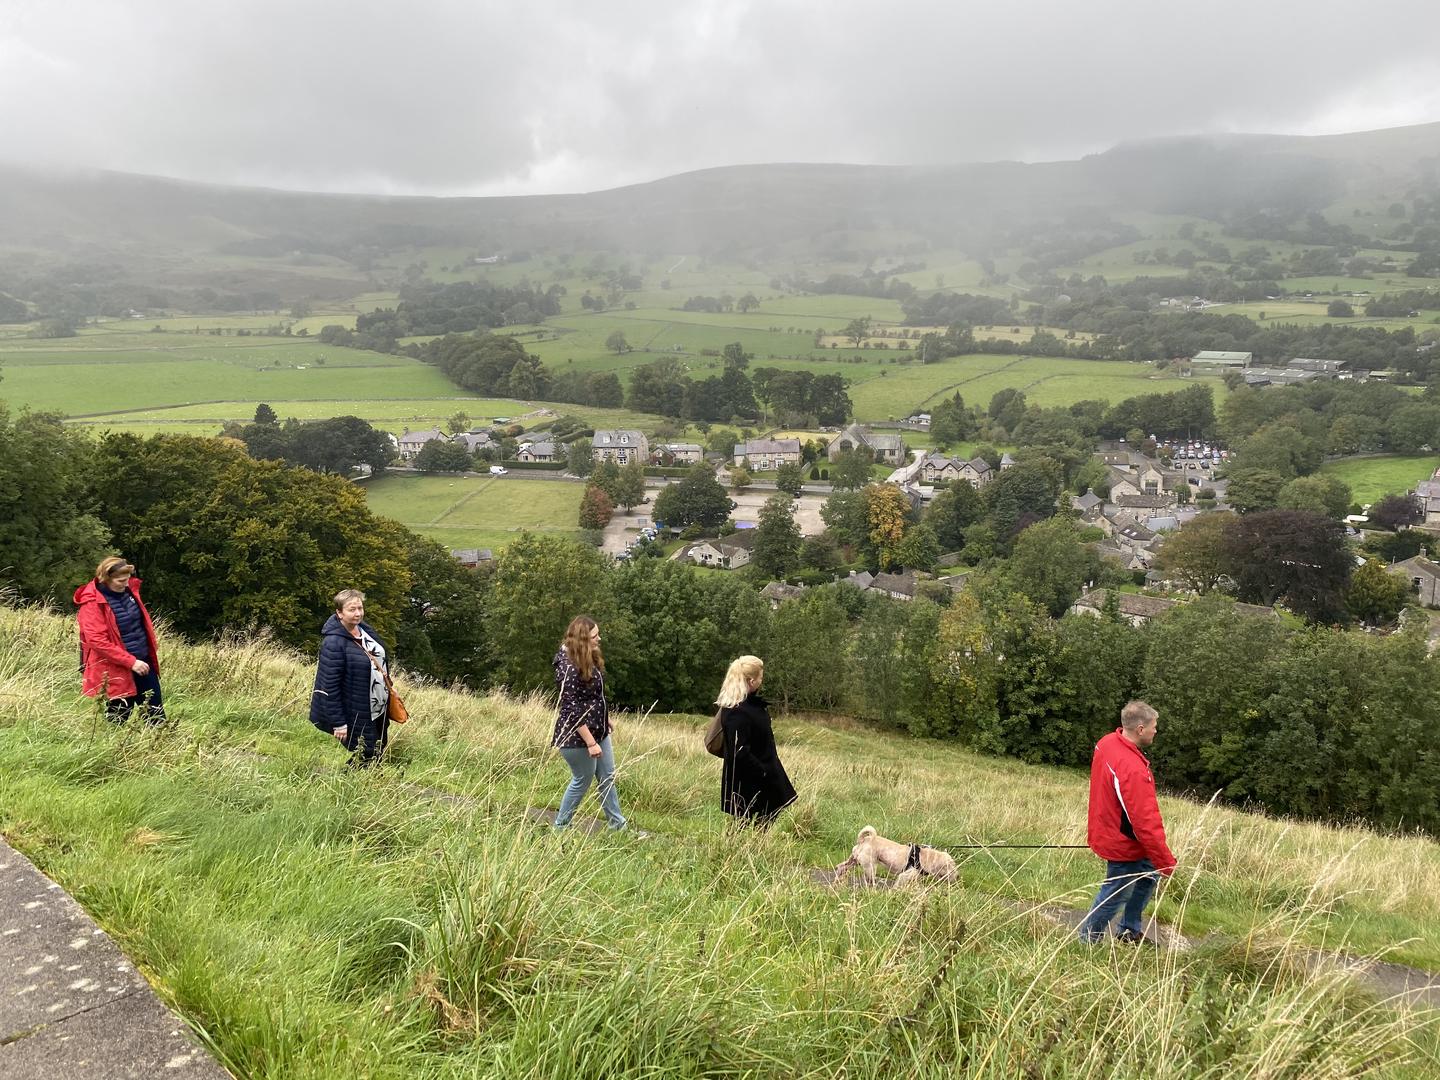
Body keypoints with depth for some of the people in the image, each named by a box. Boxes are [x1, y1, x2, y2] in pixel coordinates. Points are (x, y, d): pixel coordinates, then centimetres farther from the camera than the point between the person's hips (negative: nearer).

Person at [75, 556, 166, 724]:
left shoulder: (129, 589, 4)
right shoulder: (92, 602, -16)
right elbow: (97, 641, -22)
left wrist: (152, 649, 15)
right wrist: (130, 661, -23)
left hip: (143, 661, 7)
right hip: (117, 671, -7)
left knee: (156, 714, 11)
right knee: (119, 719, 5)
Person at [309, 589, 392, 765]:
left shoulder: (365, 628, 1)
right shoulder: (333, 643, -23)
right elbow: (330, 686, -23)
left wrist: (386, 690, 19)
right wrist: (338, 723, -22)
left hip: (379, 710, 8)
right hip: (357, 717, -8)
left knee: (379, 753, 18)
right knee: (367, 758, 0)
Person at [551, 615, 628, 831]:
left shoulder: (588, 659, 3)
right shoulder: (568, 667, -24)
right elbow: (572, 710, -25)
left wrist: (605, 718, 21)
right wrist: (590, 742, -24)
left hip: (598, 731, 9)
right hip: (577, 735, -9)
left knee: (607, 777, 15)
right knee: (582, 780, 5)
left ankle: (618, 824, 26)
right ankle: (560, 827, 22)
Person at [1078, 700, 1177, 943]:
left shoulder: (1107, 742, -6)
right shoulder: (1133, 770, -35)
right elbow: (1146, 822, -31)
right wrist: (1167, 863, -19)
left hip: (1106, 831, 9)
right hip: (1123, 845, -9)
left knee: (1149, 874, 25)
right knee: (1114, 895, 8)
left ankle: (1129, 930, 38)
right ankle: (1088, 941, 25)